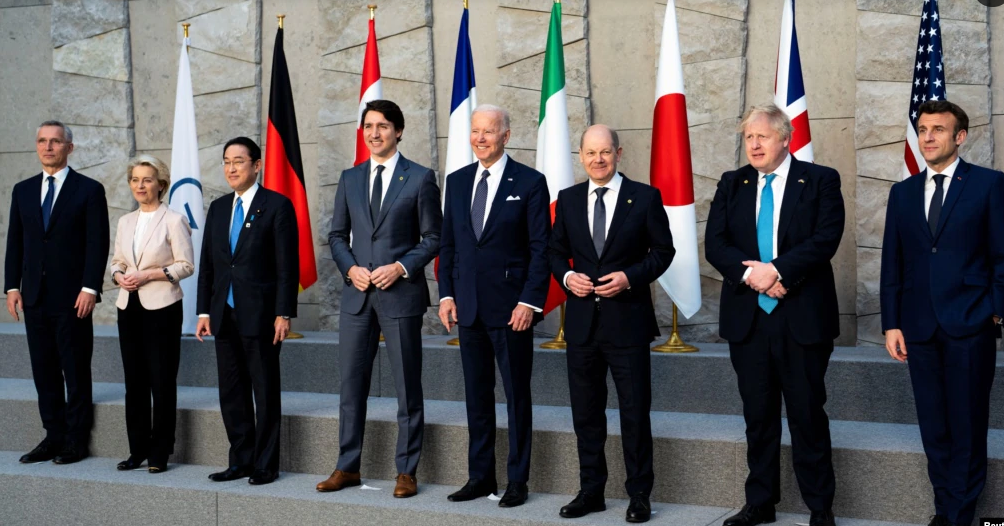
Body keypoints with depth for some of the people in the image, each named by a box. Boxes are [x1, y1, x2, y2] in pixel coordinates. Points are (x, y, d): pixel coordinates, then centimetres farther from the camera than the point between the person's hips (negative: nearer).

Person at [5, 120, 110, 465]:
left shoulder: (89, 190, -2)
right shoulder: (23, 191, 12)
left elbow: (97, 243, -7)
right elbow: (15, 242, 12)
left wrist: (90, 288, -15)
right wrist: (12, 286, 4)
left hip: (72, 297, -5)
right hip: (34, 296, 5)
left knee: (76, 371, 2)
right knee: (44, 370, 8)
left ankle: (76, 441, 10)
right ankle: (54, 437, 16)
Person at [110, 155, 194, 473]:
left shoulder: (173, 221, -4)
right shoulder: (125, 222, 13)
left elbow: (186, 265, -8)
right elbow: (117, 260, 18)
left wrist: (148, 274, -16)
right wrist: (119, 276, -4)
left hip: (161, 307, -6)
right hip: (129, 307, 6)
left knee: (162, 381, -2)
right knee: (134, 381, 9)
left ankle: (160, 453, 7)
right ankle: (138, 450, 17)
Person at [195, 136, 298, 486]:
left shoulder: (277, 205, -5)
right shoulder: (218, 208, 14)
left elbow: (287, 264, -9)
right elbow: (207, 263, 14)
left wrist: (283, 313, -14)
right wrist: (204, 311, 8)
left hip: (260, 314, -6)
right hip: (225, 314, 6)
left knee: (265, 392, 1)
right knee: (231, 392, 10)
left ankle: (265, 465, 9)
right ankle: (241, 460, 20)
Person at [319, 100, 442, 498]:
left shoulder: (420, 178, -1)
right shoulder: (350, 179, 11)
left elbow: (433, 238, -2)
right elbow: (337, 235, 13)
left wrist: (401, 267, -14)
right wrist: (350, 268, -4)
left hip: (401, 293, -4)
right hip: (357, 293, 4)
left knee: (407, 386, 3)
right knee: (351, 382, 8)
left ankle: (406, 471, 12)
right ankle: (348, 467, 18)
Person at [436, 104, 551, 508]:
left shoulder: (530, 183, -4)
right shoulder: (457, 182, 11)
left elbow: (541, 248, -7)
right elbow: (447, 244, 13)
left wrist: (530, 302, -14)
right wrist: (446, 294, 4)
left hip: (511, 308, -5)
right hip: (469, 307, 5)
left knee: (517, 395, 4)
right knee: (477, 396, 11)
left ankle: (517, 480, 13)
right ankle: (480, 476, 20)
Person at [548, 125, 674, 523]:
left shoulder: (645, 197, -3)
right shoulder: (568, 199, 7)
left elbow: (663, 250, -1)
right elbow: (555, 250, 13)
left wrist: (630, 277, -15)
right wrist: (567, 276, -7)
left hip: (628, 318, -3)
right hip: (582, 320, 4)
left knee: (635, 411, 2)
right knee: (586, 412, 10)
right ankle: (591, 491, 21)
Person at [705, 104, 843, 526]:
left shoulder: (820, 181, 0)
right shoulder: (731, 185, 10)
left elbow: (826, 239, -12)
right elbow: (715, 244, 1)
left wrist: (777, 269, -19)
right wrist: (749, 273, -15)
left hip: (803, 317, -3)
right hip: (747, 317, 3)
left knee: (808, 414, 2)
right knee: (758, 415, 10)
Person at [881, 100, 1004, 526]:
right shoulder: (903, 192, 12)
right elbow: (892, 263, 10)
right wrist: (891, 323, 5)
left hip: (969, 326, -4)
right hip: (920, 327, 4)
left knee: (967, 426, 2)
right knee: (933, 428, 9)